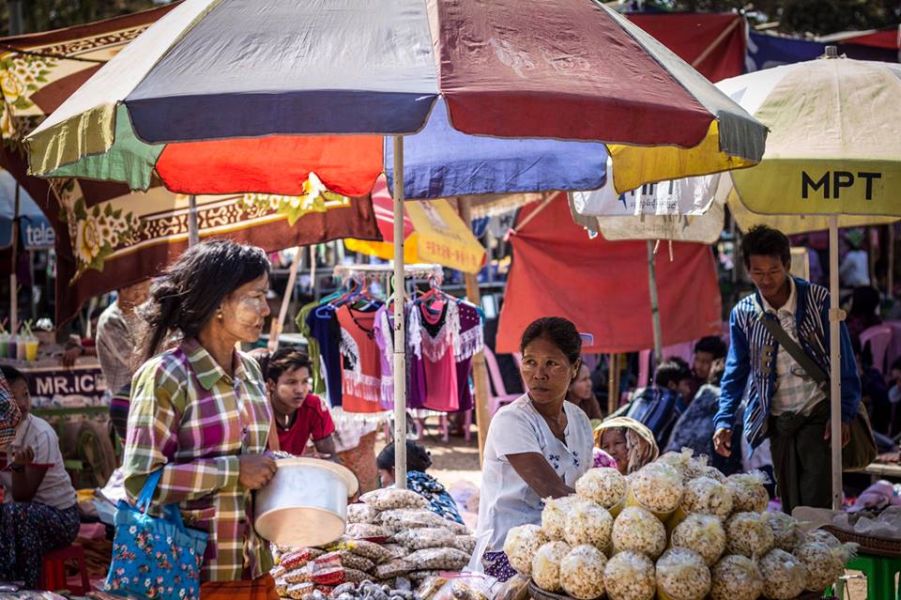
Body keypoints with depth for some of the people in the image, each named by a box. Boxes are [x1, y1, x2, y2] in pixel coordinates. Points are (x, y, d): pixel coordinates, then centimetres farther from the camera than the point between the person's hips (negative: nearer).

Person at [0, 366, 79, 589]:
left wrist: (18, 466, -37)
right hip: (25, 512, 5)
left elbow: (23, 497, -20)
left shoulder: (40, 434, -19)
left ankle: (27, 590, -23)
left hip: (59, 516, -5)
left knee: (18, 513, -34)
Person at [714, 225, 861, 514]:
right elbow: (736, 372, 9)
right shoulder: (743, 314, 3)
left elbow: (843, 361, -4)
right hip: (778, 421, 3)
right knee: (790, 504, 7)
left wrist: (844, 413, -11)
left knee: (818, 501, -13)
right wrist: (723, 421, -3)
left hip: (819, 413, -3)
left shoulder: (818, 300, -5)